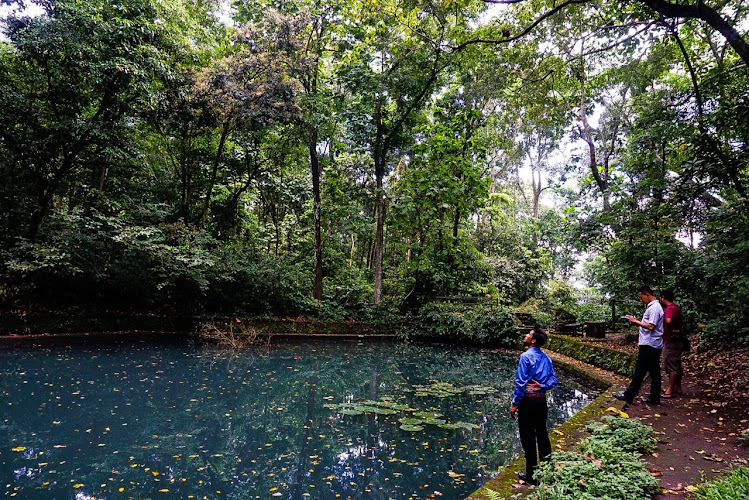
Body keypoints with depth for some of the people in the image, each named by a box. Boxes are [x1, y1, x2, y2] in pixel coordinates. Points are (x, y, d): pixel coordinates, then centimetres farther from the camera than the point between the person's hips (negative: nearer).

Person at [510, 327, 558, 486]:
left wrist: (515, 404, -12)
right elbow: (553, 379, 3)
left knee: (528, 438, 2)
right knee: (542, 434, 20)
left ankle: (532, 476, 9)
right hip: (542, 400, 7)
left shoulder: (526, 356, -16)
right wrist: (542, 386, -9)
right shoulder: (546, 357, 6)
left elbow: (521, 382, -17)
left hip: (528, 400, -7)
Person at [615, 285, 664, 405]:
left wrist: (636, 321, -16)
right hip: (654, 346, 10)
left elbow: (651, 326, -24)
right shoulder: (652, 307, 17)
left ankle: (629, 395, -2)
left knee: (639, 371, -6)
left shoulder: (654, 308, -16)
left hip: (649, 346, -10)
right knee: (654, 372, 11)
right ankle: (654, 398, 16)